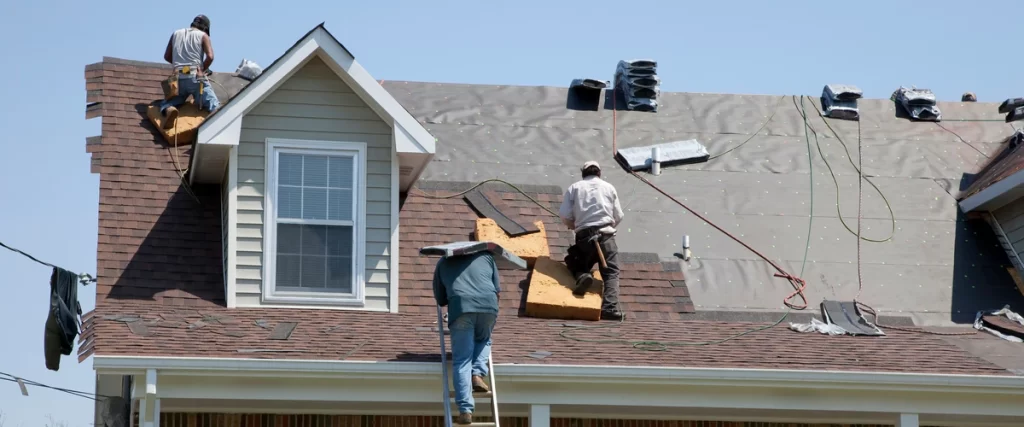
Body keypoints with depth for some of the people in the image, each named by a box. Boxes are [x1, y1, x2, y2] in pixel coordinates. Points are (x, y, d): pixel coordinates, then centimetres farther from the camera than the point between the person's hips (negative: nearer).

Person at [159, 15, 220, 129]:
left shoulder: (176, 34, 19)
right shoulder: (203, 36, 7)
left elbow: (167, 56, 22)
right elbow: (210, 57, -7)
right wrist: (202, 70, 8)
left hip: (178, 79, 3)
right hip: (195, 77, -3)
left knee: (166, 103, 17)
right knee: (214, 106, -4)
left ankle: (169, 110, -22)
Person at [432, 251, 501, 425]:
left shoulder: (443, 263, 27)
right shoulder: (486, 256, 28)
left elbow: (440, 299, 28)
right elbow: (497, 290, 26)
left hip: (461, 308, -1)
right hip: (488, 306, 1)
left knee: (462, 361, 0)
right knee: (483, 340, 30)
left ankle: (465, 410, -12)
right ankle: (478, 375, 5)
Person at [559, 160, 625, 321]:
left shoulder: (575, 187, 11)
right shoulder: (608, 187, 13)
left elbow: (565, 216, 3)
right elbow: (618, 217, 13)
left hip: (583, 236, 1)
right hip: (605, 234, -1)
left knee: (574, 262, 24)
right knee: (611, 273, -2)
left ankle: (582, 276, -12)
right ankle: (610, 306, -26)